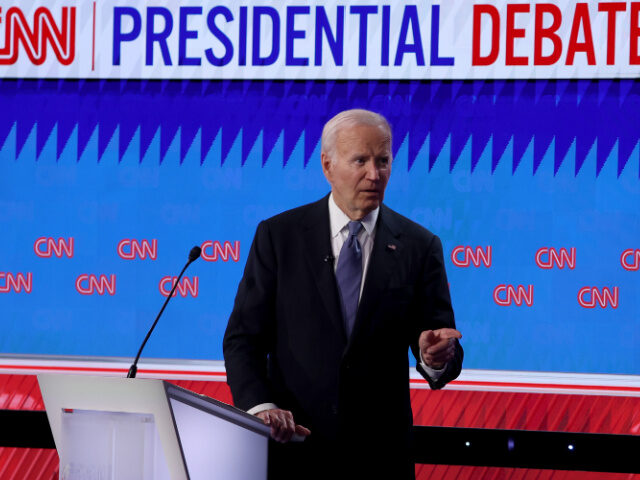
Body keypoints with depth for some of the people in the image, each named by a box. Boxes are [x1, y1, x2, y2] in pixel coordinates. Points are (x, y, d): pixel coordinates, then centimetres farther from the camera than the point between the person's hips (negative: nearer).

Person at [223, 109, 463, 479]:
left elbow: (447, 353, 1)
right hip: (292, 449, -1)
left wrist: (436, 358, -23)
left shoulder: (420, 247, 2)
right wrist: (260, 406, -18)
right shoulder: (278, 236, 1)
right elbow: (244, 338, -1)